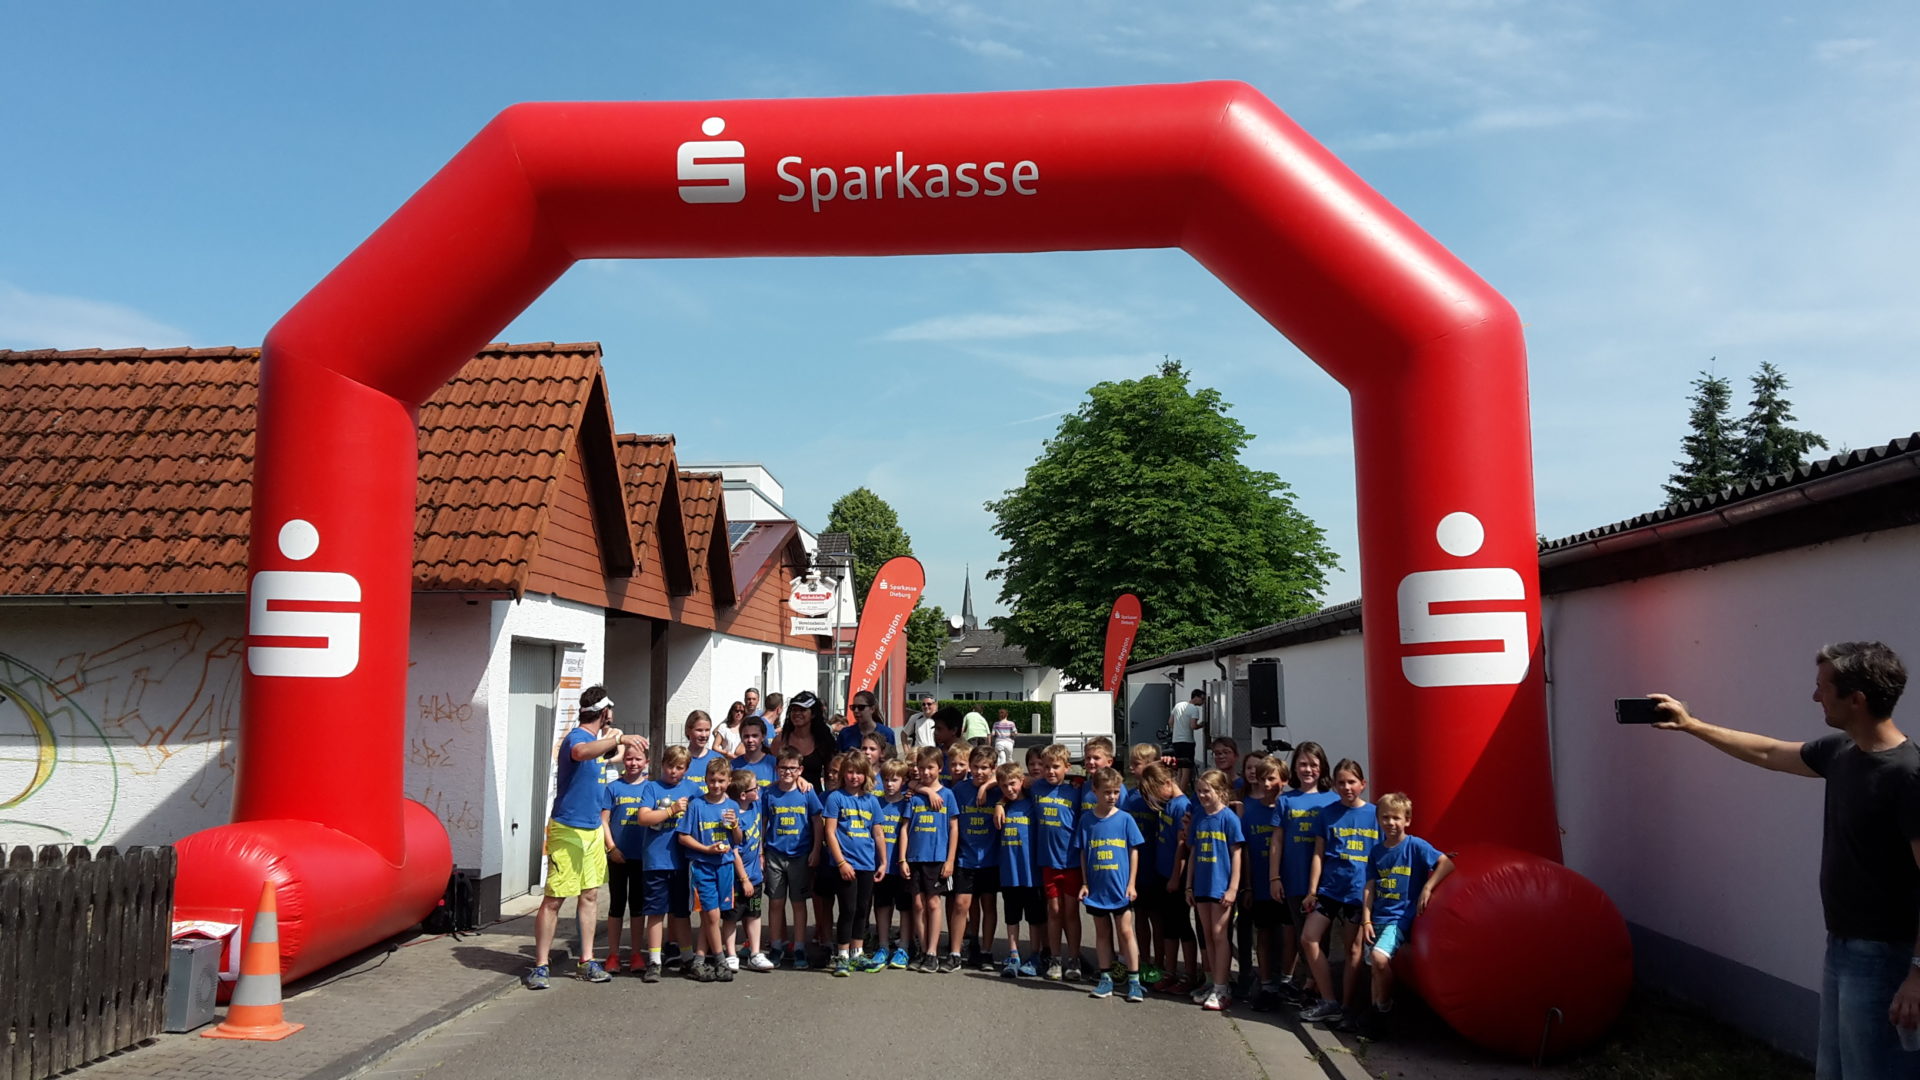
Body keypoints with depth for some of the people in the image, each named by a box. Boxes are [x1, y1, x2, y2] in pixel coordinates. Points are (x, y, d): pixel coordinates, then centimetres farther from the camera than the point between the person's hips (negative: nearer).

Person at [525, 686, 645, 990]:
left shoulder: (597, 739, 12)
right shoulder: (577, 737, -16)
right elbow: (580, 752, -43)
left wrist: (613, 739, 24)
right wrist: (618, 739, -51)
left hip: (593, 829, 9)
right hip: (568, 830, -9)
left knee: (590, 894, 11)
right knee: (554, 899, -4)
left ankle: (586, 961, 18)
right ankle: (540, 966, 2)